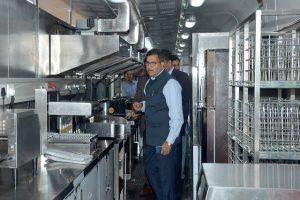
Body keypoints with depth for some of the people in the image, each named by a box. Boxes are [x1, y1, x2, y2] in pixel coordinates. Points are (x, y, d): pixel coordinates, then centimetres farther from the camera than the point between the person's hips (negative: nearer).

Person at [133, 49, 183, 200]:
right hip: (150, 139, 8)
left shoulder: (170, 84, -16)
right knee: (151, 172, 21)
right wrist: (142, 106, 2)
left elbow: (177, 116, -19)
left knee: (166, 177, 5)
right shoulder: (149, 82, 9)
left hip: (164, 141, -8)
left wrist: (169, 142, -20)